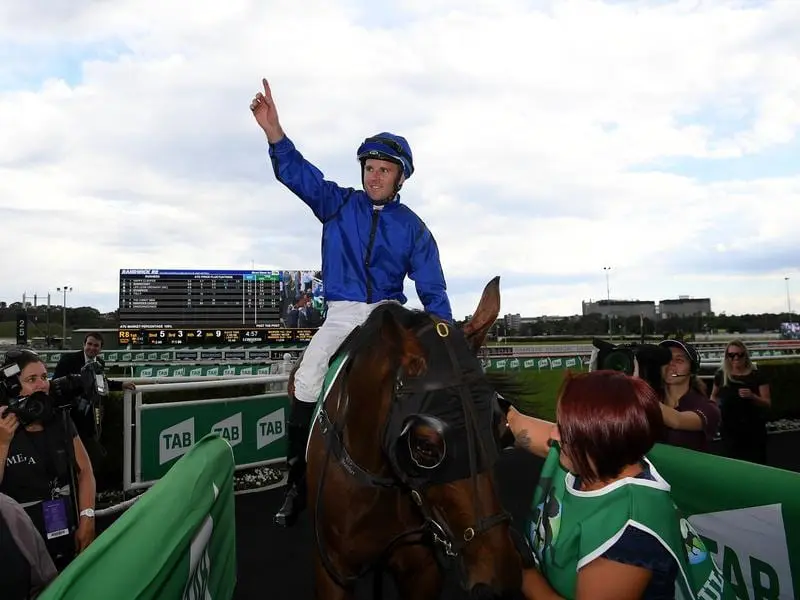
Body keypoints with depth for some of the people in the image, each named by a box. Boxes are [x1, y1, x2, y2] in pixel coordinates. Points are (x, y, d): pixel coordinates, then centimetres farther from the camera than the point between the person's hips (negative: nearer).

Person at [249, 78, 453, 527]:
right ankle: (298, 477, -4)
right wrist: (274, 132, -26)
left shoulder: (412, 226, 5)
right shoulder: (338, 204, 6)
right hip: (341, 315, 0)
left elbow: (432, 287, 5)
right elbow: (298, 173, -9)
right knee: (307, 380, -19)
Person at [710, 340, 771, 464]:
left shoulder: (757, 376, -4)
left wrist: (752, 396, -22)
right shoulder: (721, 375, 1)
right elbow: (714, 396, 19)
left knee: (755, 464, 3)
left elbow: (768, 403, -4)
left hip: (754, 430, -2)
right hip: (729, 430, 2)